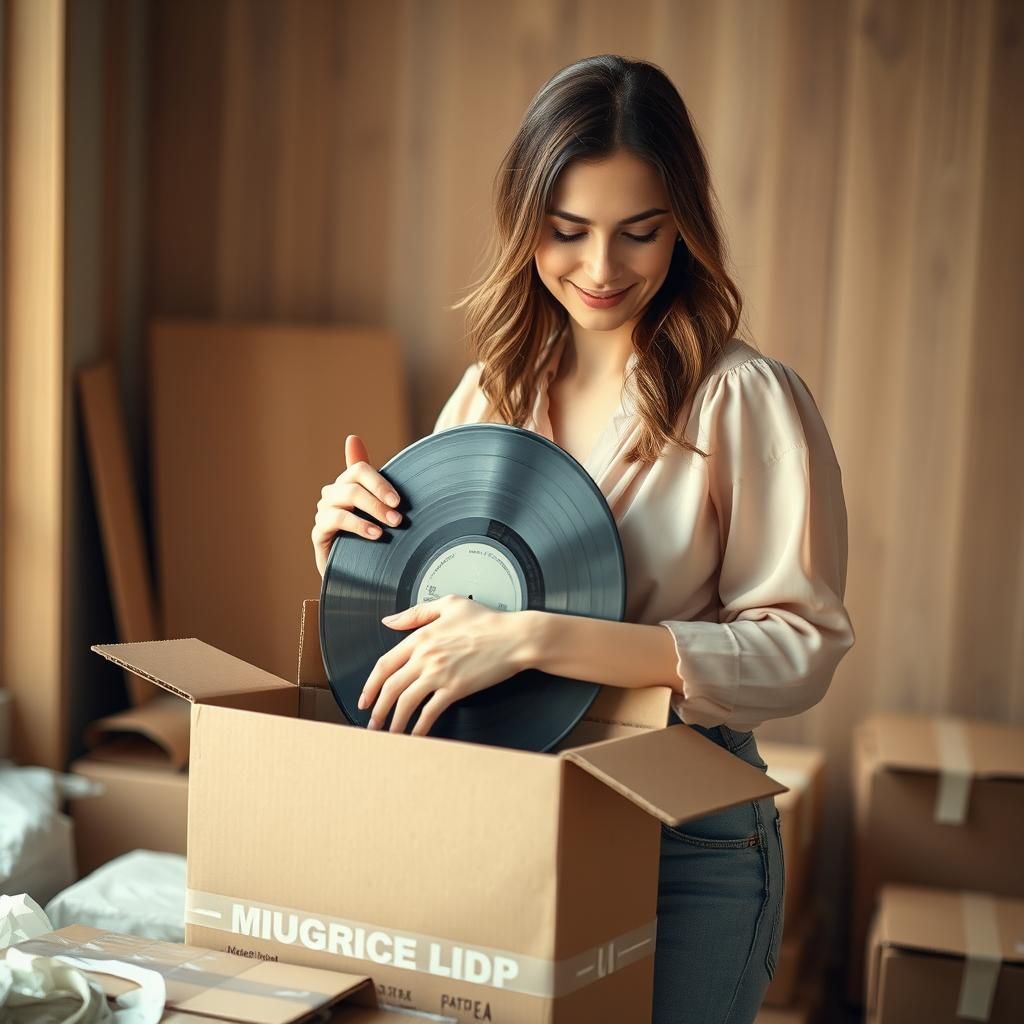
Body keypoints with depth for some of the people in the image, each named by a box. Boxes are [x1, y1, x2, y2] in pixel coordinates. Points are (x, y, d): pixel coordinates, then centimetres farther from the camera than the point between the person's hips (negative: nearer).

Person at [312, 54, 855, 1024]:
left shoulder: (744, 398, -13)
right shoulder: (489, 390, 5)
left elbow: (800, 648, -20)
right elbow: (428, 607, 14)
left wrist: (536, 637, -27)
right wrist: (349, 541, -8)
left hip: (685, 842, -5)